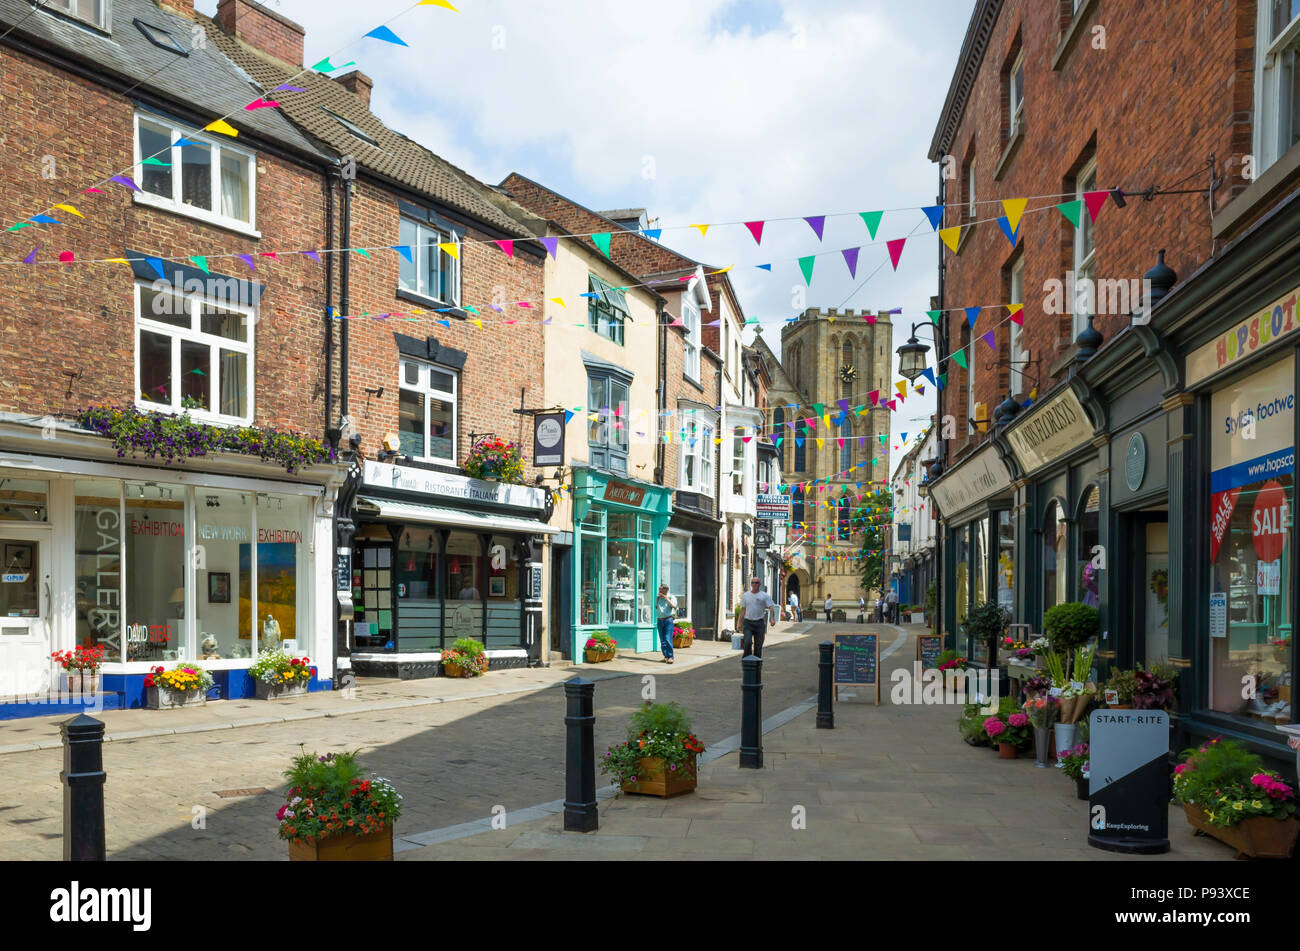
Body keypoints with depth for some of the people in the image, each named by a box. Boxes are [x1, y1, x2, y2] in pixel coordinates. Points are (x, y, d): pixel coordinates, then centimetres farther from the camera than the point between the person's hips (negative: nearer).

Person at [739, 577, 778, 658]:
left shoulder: (764, 596, 1)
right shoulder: (745, 595, 10)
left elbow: (771, 607, -7)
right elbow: (743, 609, 14)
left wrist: (772, 618, -23)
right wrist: (740, 622, 11)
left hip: (759, 623, -1)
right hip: (748, 622, 1)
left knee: (758, 645, 4)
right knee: (747, 642, -14)